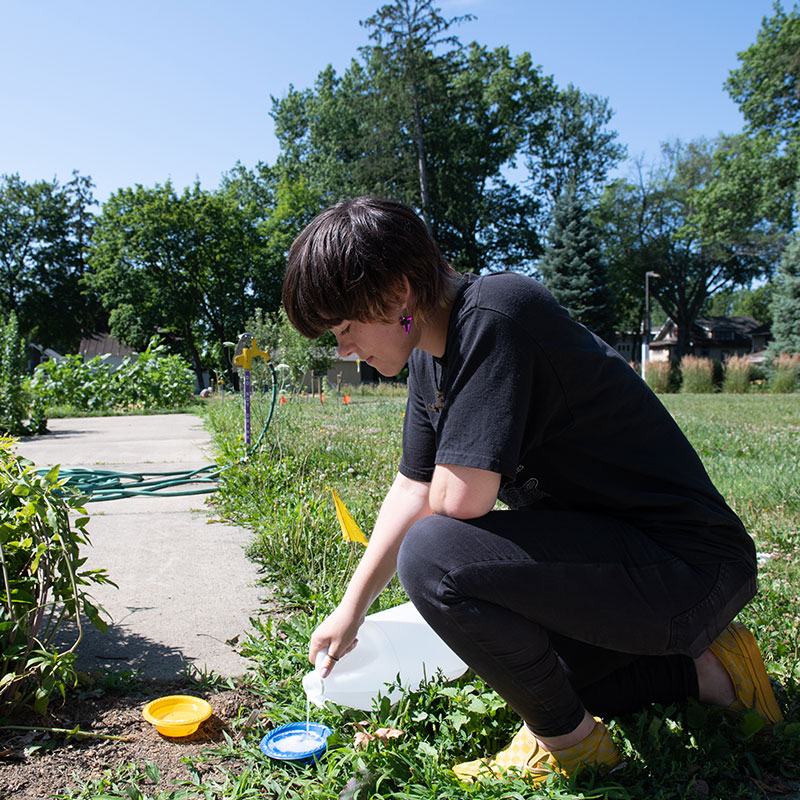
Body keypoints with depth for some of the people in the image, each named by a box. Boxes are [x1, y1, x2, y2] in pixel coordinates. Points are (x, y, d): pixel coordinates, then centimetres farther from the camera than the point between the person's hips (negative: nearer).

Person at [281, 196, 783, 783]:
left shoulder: (493, 316, -25)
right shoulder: (430, 352, 5)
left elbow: (458, 499, -31)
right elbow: (413, 490, 11)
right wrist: (351, 610, 14)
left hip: (689, 565, -10)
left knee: (434, 558, -26)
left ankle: (567, 740, -2)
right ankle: (700, 669, 24)